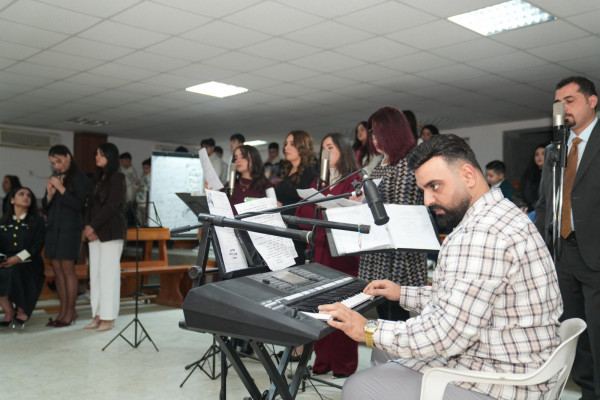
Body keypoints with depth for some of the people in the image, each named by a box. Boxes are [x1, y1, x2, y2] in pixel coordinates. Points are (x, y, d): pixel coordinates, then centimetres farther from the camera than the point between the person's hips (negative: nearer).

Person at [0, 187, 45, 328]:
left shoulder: (37, 221, 8)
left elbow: (37, 245, -4)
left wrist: (18, 258, -17)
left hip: (29, 263, -3)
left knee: (15, 271, -35)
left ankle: (22, 310, -8)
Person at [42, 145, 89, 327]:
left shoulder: (79, 178, -2)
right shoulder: (54, 178, 16)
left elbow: (79, 204, -11)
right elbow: (45, 208, 17)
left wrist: (61, 188, -14)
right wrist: (49, 194, -2)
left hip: (70, 229, -6)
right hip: (53, 228, 6)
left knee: (68, 269, -6)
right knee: (57, 270, 5)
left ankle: (70, 310, 0)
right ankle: (63, 310, 10)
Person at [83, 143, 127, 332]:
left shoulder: (117, 178, -4)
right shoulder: (98, 179, 18)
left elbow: (111, 206, -12)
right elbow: (91, 203, 14)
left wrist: (93, 226, -11)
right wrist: (87, 226, 0)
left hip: (111, 231, -7)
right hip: (95, 231, 7)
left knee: (108, 272, -6)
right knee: (95, 273, 6)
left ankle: (108, 318, 0)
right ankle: (98, 315, 12)